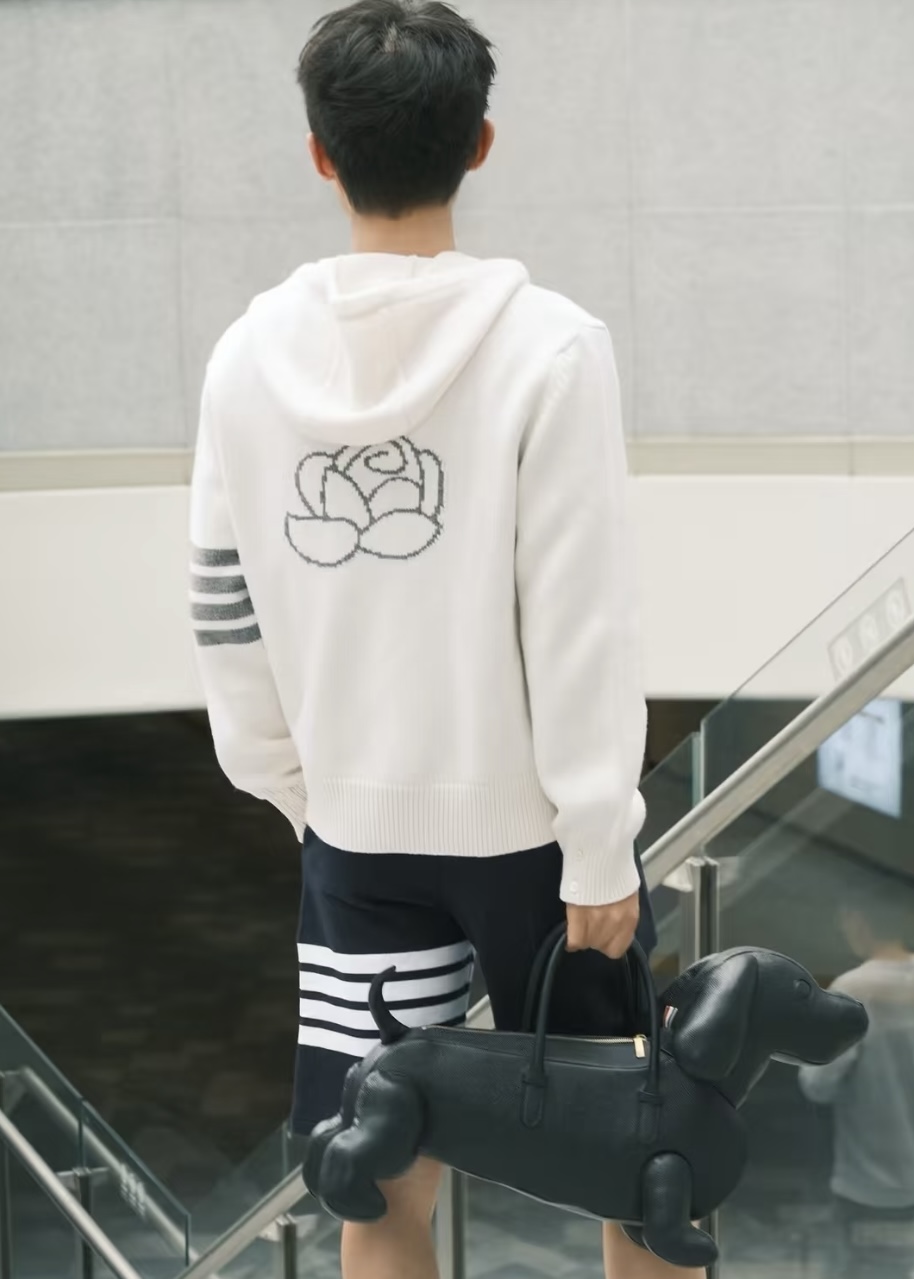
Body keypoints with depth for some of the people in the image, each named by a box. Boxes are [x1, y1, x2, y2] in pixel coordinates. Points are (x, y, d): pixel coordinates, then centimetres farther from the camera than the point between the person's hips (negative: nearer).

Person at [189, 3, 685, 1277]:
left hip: (354, 829, 3)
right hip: (529, 822, -3)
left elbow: (228, 610, 4)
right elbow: (582, 626, -15)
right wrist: (599, 847, -9)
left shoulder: (250, 354, -2)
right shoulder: (550, 345, -14)